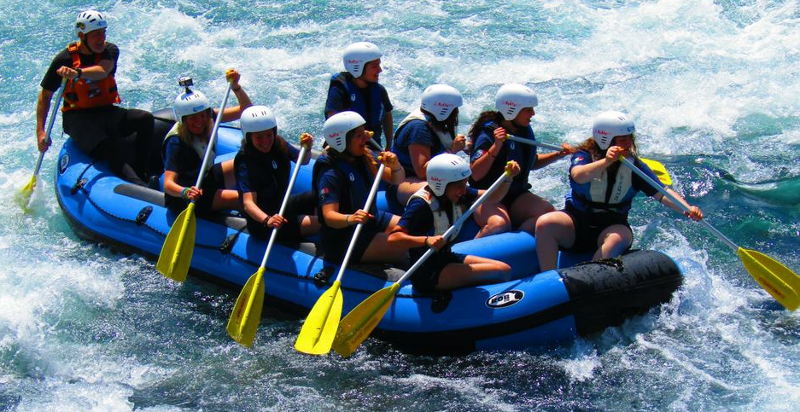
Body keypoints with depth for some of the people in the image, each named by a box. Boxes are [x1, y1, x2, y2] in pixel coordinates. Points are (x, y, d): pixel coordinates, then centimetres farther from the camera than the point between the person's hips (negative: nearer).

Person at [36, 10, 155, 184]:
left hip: (107, 112, 4)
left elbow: (103, 71, -24)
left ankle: (141, 173, -28)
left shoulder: (110, 51, 1)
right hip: (77, 118, -4)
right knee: (107, 149, -32)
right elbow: (45, 94, 1)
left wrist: (77, 73, -45)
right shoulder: (65, 59, -6)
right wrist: (40, 131, -8)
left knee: (145, 118, -24)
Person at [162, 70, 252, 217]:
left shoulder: (209, 118, -9)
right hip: (183, 199, -8)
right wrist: (186, 192, -58)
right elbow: (168, 184, -37)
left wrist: (235, 87, -27)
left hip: (207, 177, 8)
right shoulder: (176, 142, -30)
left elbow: (246, 110, -10)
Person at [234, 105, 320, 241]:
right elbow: (248, 202, -33)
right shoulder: (245, 162, -22)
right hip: (261, 223, -8)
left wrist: (306, 148, -8)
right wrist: (267, 220, -52)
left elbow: (302, 161, 16)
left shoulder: (279, 144, -2)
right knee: (319, 223, -25)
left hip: (283, 206, 8)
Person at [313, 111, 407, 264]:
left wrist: (395, 166, -18)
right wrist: (350, 219, -50)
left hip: (371, 220, 9)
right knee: (405, 250, -21)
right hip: (342, 239, -9)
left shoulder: (365, 157, 1)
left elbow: (397, 180, 5)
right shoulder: (330, 173, -23)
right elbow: (329, 216, -29)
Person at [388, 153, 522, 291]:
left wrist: (507, 177, -9)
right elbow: (393, 238, -29)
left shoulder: (455, 195, 3)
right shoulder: (421, 204, -21)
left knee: (505, 269, 1)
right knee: (498, 272, -17)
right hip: (427, 273, -9)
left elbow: (493, 197, 9)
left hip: (446, 258, 9)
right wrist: (427, 240, -42)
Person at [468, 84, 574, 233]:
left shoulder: (525, 130, 8)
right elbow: (475, 175, -24)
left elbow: (531, 163, 25)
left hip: (517, 196, 7)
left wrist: (558, 155, 11)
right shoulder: (488, 133, -15)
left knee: (548, 211, -22)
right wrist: (495, 147, -31)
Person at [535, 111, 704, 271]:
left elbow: (661, 192, -6)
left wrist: (688, 208, -22)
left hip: (612, 224, 1)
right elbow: (578, 176, -29)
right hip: (576, 219, -1)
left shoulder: (634, 166, 1)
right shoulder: (585, 156, -6)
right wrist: (606, 162, -44)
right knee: (545, 224, -29)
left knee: (618, 238, -35)